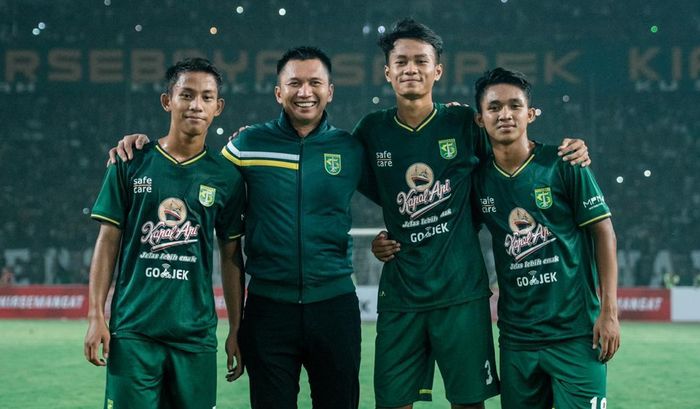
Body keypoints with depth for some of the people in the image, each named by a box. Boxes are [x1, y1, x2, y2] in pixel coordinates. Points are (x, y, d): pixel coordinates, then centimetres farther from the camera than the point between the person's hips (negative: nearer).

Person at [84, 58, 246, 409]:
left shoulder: (226, 176, 5)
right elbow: (108, 241, 4)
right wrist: (96, 315, -2)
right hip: (132, 328, -1)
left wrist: (236, 330, 8)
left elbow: (231, 256, 10)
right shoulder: (131, 164, 2)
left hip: (196, 331, 1)